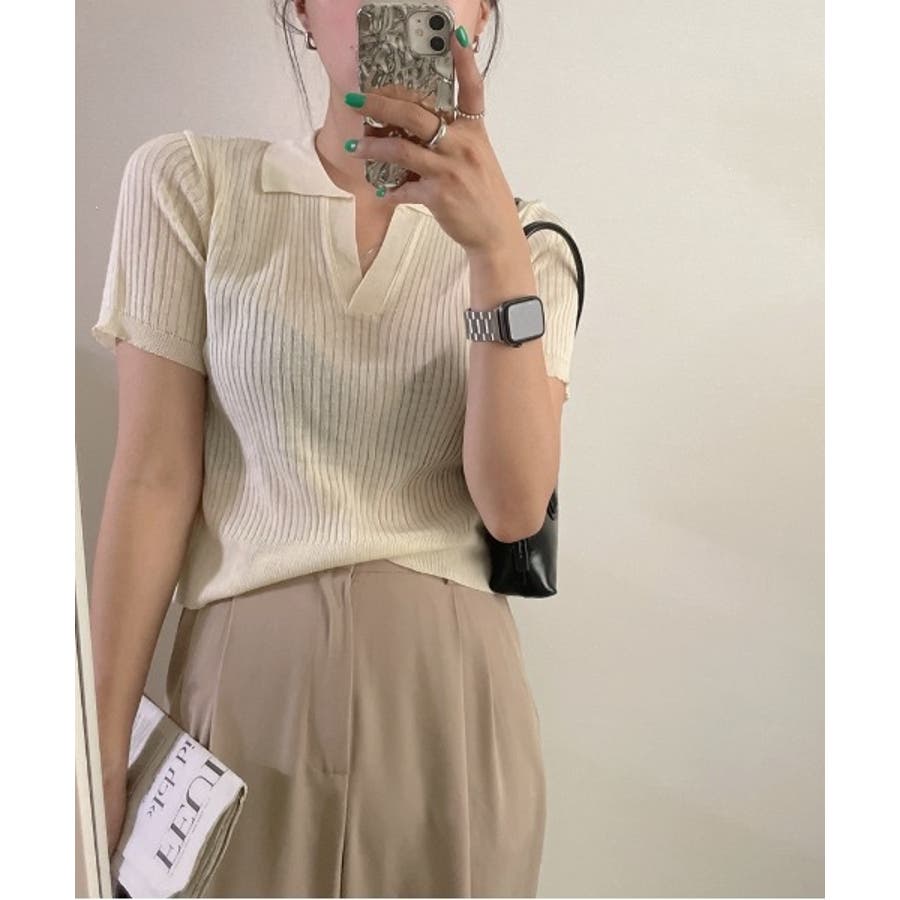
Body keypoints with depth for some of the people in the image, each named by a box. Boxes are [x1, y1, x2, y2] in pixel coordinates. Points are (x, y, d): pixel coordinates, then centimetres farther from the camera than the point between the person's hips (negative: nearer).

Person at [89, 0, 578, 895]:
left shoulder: (527, 241, 3)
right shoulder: (189, 180, -1)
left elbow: (514, 506, -9)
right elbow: (154, 479, -4)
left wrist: (498, 252, -20)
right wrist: (103, 765, -4)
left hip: (447, 689, 2)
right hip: (245, 673, -1)